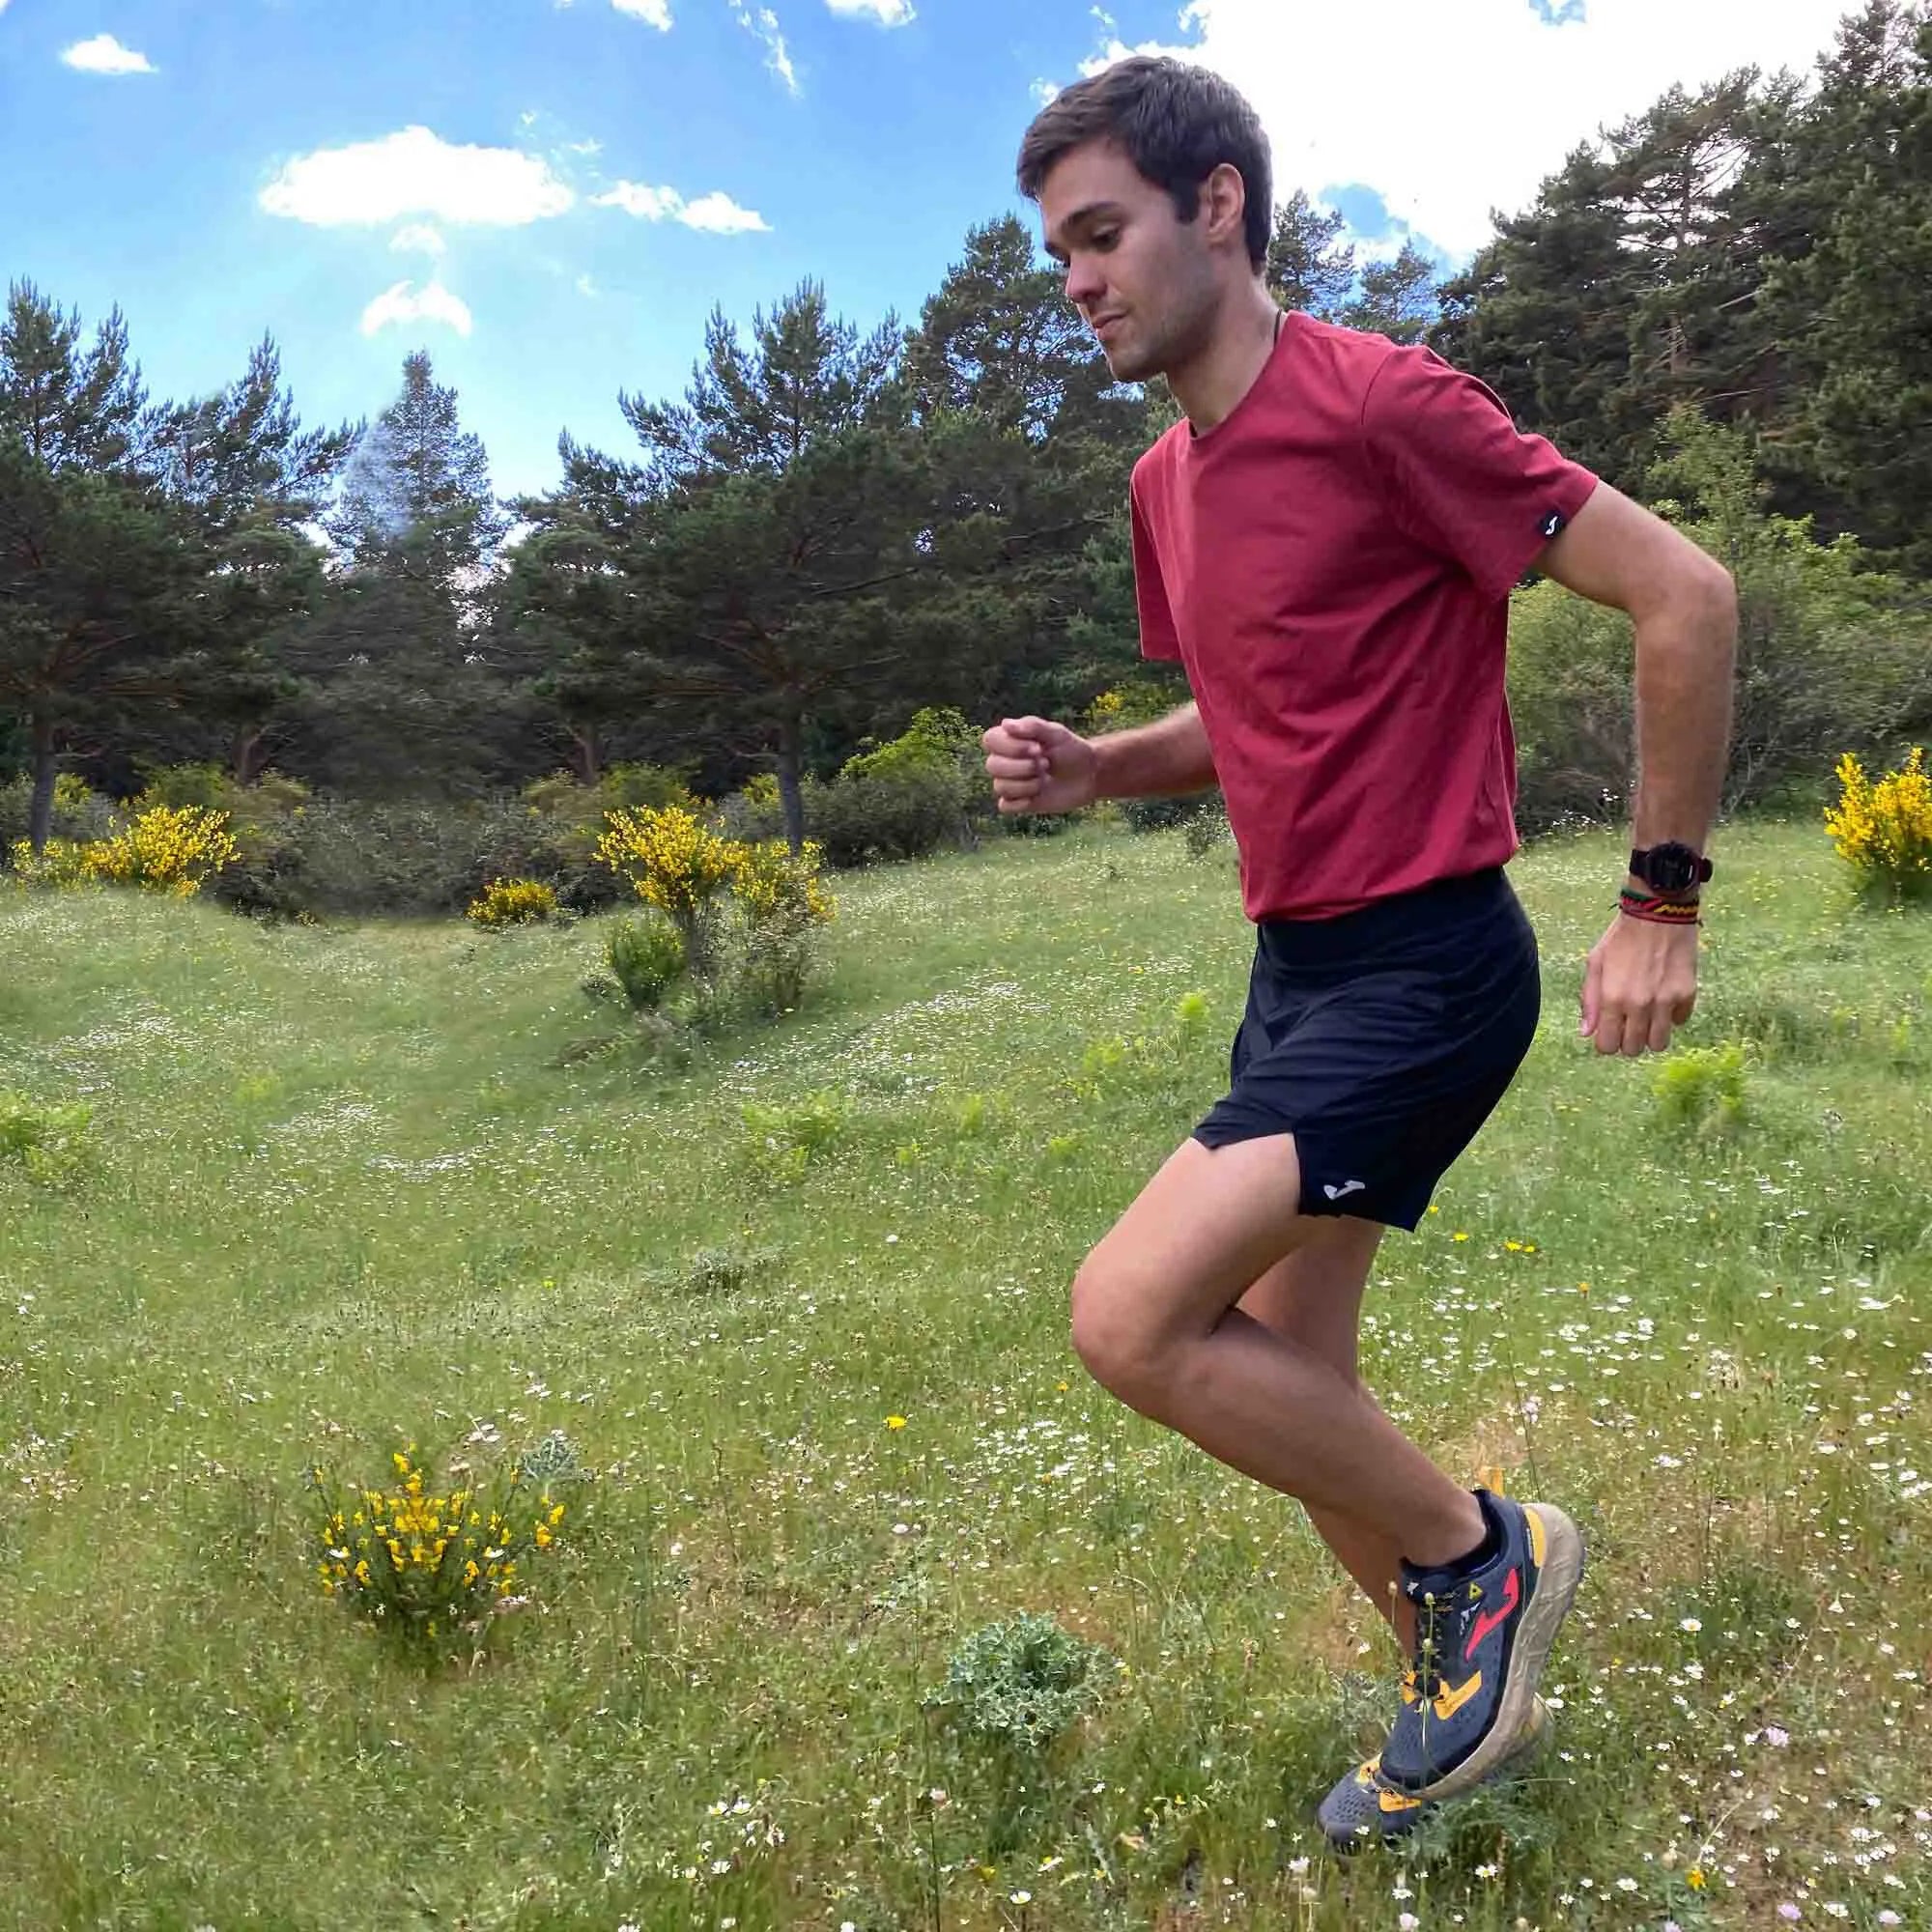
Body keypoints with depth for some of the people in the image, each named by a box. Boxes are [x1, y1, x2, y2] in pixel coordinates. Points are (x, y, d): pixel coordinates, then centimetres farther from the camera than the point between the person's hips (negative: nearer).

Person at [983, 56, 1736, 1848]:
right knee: (1284, 1383, 13)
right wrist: (1090, 767, 4)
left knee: (1132, 1315, -18)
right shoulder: (1164, 481, 11)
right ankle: (1466, 1690, 35)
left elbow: (1683, 592, -15)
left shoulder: (1383, 404, -15)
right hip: (1295, 966, 9)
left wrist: (1661, 900, -13)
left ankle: (1480, 1554, 6)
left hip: (1420, 969, -9)